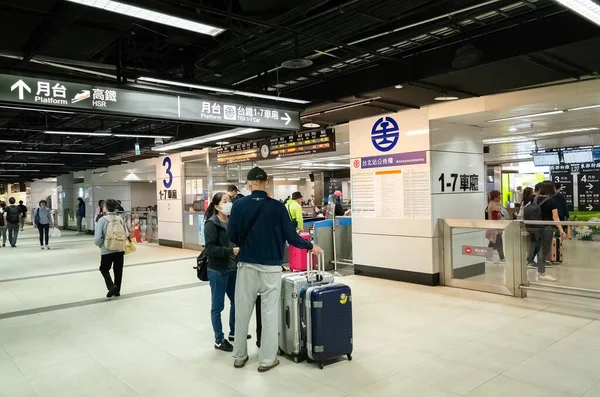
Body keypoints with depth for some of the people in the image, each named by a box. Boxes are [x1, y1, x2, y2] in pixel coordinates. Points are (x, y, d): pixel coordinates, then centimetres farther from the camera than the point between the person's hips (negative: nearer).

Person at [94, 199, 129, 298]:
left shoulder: (102, 220, -11)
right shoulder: (120, 219, -1)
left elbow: (97, 238, -13)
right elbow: (127, 234, 0)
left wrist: (100, 245, 7)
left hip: (107, 250, -3)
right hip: (120, 249, 3)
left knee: (104, 269, 17)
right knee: (118, 270, 17)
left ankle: (111, 286, -1)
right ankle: (117, 291, 25)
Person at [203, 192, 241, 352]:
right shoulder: (211, 224, -13)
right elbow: (209, 249, -20)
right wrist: (231, 251, -26)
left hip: (233, 269, 7)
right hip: (218, 271, -7)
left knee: (237, 301, 18)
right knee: (217, 306, 6)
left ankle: (233, 332, 37)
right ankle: (219, 340, 18)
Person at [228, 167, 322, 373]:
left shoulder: (239, 205, -4)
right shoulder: (277, 207, -8)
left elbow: (232, 236, -3)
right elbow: (291, 237, -6)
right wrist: (310, 246, 11)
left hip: (246, 265, 2)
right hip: (270, 267, -1)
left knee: (242, 311, 13)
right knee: (270, 313, 7)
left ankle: (239, 356, 25)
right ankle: (267, 359, 14)